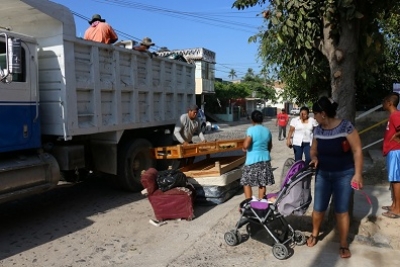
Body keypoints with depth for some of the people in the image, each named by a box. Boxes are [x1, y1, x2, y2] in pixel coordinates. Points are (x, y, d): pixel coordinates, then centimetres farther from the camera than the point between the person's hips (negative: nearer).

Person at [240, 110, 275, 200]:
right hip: (265, 159, 6)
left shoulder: (251, 130, -14)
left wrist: (244, 148, 0)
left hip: (253, 160, -6)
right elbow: (270, 146, 14)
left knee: (246, 182, 7)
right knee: (262, 183, 12)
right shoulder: (267, 130, 4)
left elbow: (246, 145, -22)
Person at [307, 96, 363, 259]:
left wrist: (358, 174, -18)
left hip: (344, 175, -4)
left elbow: (357, 151, -15)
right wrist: (314, 158, -11)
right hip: (323, 174, 4)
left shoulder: (346, 127, -18)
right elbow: (313, 150, 12)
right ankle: (314, 234, 31)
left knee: (341, 211, 2)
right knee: (318, 208, 8)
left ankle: (344, 245, 18)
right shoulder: (318, 130, -2)